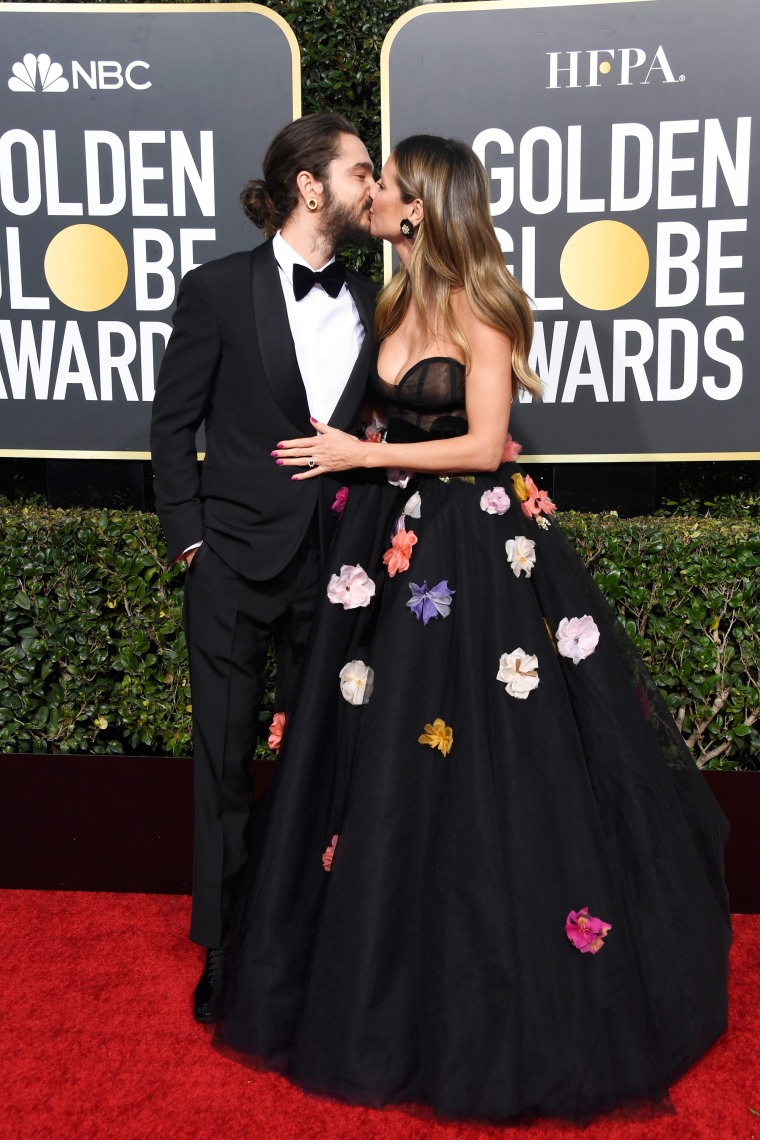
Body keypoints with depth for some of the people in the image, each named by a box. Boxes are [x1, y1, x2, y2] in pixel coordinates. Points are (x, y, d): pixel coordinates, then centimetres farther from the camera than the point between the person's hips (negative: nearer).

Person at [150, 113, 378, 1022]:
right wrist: (189, 538, -5)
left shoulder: (372, 305, 7)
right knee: (226, 761, 8)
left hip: (335, 564, 3)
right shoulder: (218, 289, -3)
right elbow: (173, 425, 0)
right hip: (237, 567, -3)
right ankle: (224, 951, 25)